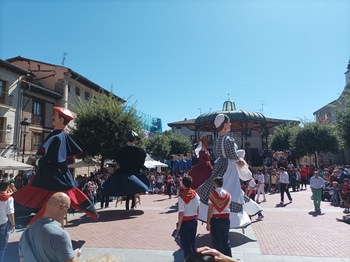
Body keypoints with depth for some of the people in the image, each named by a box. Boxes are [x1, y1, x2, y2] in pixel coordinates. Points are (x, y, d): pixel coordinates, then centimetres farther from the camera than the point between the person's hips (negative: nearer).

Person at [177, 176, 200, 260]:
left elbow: (181, 213, -20)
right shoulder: (195, 194, -3)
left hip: (185, 222, -6)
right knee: (193, 241, 20)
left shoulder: (181, 196, -21)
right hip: (194, 220, 6)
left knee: (186, 243, 8)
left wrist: (178, 227, -11)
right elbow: (198, 209, 7)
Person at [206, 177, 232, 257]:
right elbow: (228, 207, 6)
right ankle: (228, 257, 25)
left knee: (217, 240, 9)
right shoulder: (227, 194, 1)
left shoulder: (212, 194, -13)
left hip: (215, 219, -4)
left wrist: (208, 222, -11)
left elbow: (210, 209, -15)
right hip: (226, 218, 4)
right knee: (226, 239, 17)